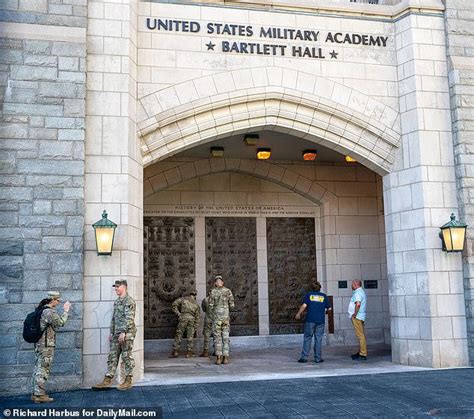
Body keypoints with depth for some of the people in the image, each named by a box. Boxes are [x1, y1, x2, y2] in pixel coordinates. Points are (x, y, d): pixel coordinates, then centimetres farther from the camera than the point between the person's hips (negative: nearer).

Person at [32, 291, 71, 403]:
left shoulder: (41, 310, 12)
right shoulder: (49, 312, -18)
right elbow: (61, 323, -14)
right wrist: (66, 310, -5)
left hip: (39, 344, 10)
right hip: (46, 345, -10)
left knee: (38, 369, 14)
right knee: (43, 369, -4)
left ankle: (36, 393, 20)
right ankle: (40, 395, -1)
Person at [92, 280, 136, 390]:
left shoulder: (129, 301, -11)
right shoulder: (116, 302, 17)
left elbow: (129, 318, -19)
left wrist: (123, 332, -22)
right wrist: (111, 333, 17)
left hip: (127, 334, -9)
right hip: (116, 334, 9)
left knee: (127, 357, -1)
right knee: (112, 356, 7)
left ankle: (128, 381, 6)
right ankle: (107, 380, 10)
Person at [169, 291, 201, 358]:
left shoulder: (183, 299, 14)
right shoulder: (196, 304, 20)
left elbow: (174, 305, 1)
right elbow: (198, 316, 15)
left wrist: (178, 314, 2)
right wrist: (195, 327, 16)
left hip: (183, 318, -2)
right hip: (192, 319, 2)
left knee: (178, 335, 5)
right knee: (190, 336, 9)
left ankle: (175, 351, 3)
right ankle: (189, 352, 7)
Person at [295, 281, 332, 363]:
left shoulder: (309, 294, 2)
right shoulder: (324, 296, 6)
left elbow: (304, 305, -6)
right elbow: (329, 308, 6)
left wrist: (298, 314, 6)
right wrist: (326, 311, 27)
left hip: (310, 320, -1)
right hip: (320, 320, 1)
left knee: (307, 338, 4)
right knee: (318, 339, 5)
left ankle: (304, 357, 1)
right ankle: (318, 358, 6)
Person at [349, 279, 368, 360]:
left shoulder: (358, 293, -14)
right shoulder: (361, 292, 20)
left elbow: (358, 304, -29)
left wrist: (355, 314, -20)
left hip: (357, 317, -11)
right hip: (360, 317, 11)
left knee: (360, 335, -10)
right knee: (361, 335, 14)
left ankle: (363, 355, -10)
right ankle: (361, 352, 20)